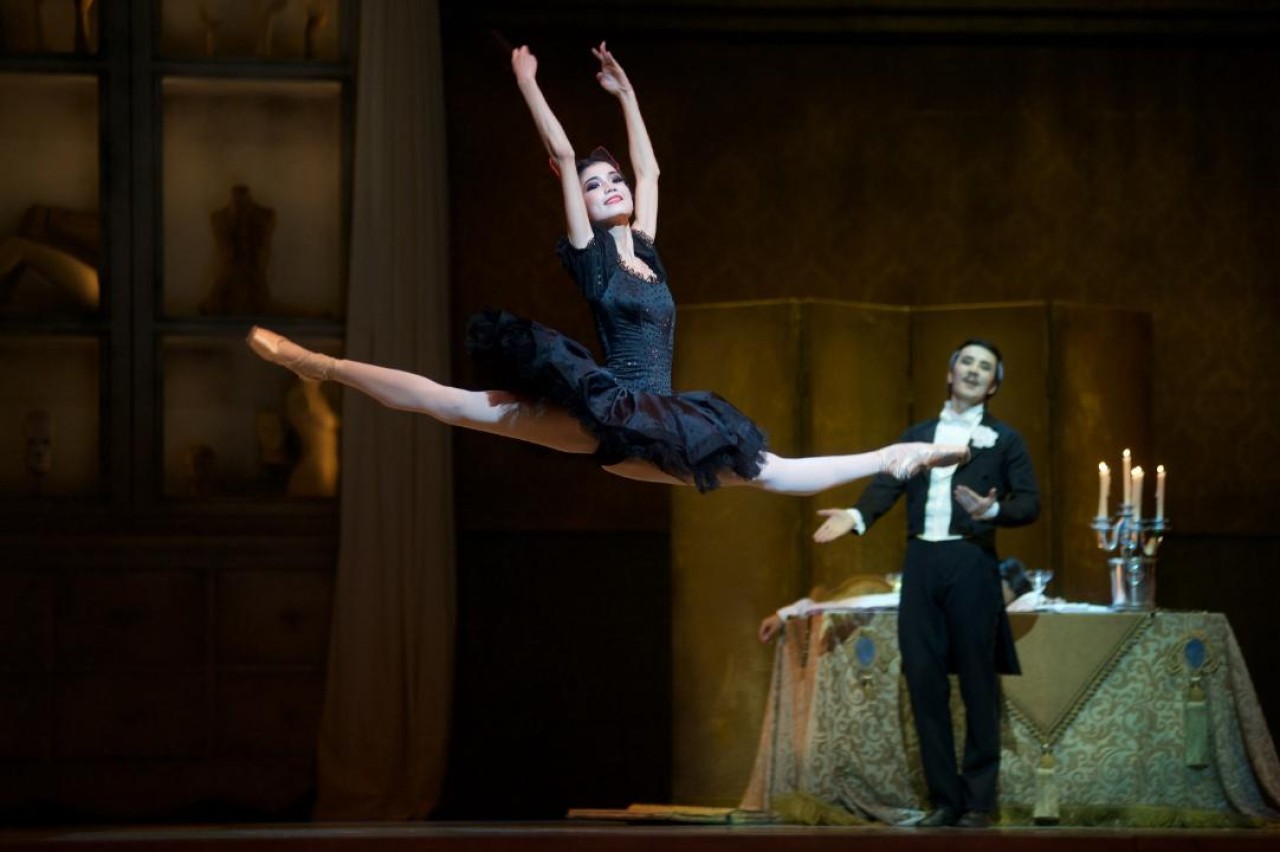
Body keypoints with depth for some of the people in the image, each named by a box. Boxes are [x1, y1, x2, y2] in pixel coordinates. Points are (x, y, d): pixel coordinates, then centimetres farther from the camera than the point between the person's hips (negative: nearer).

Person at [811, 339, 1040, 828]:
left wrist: (993, 510, -20)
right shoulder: (918, 435, 17)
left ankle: (978, 801, 2)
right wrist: (857, 515, -16)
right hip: (921, 562, 3)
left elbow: (1030, 503, 1)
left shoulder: (1004, 439, 8)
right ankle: (943, 798, 8)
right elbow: (888, 483, 4)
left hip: (971, 563, -3)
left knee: (978, 683, -2)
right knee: (924, 678, 1)